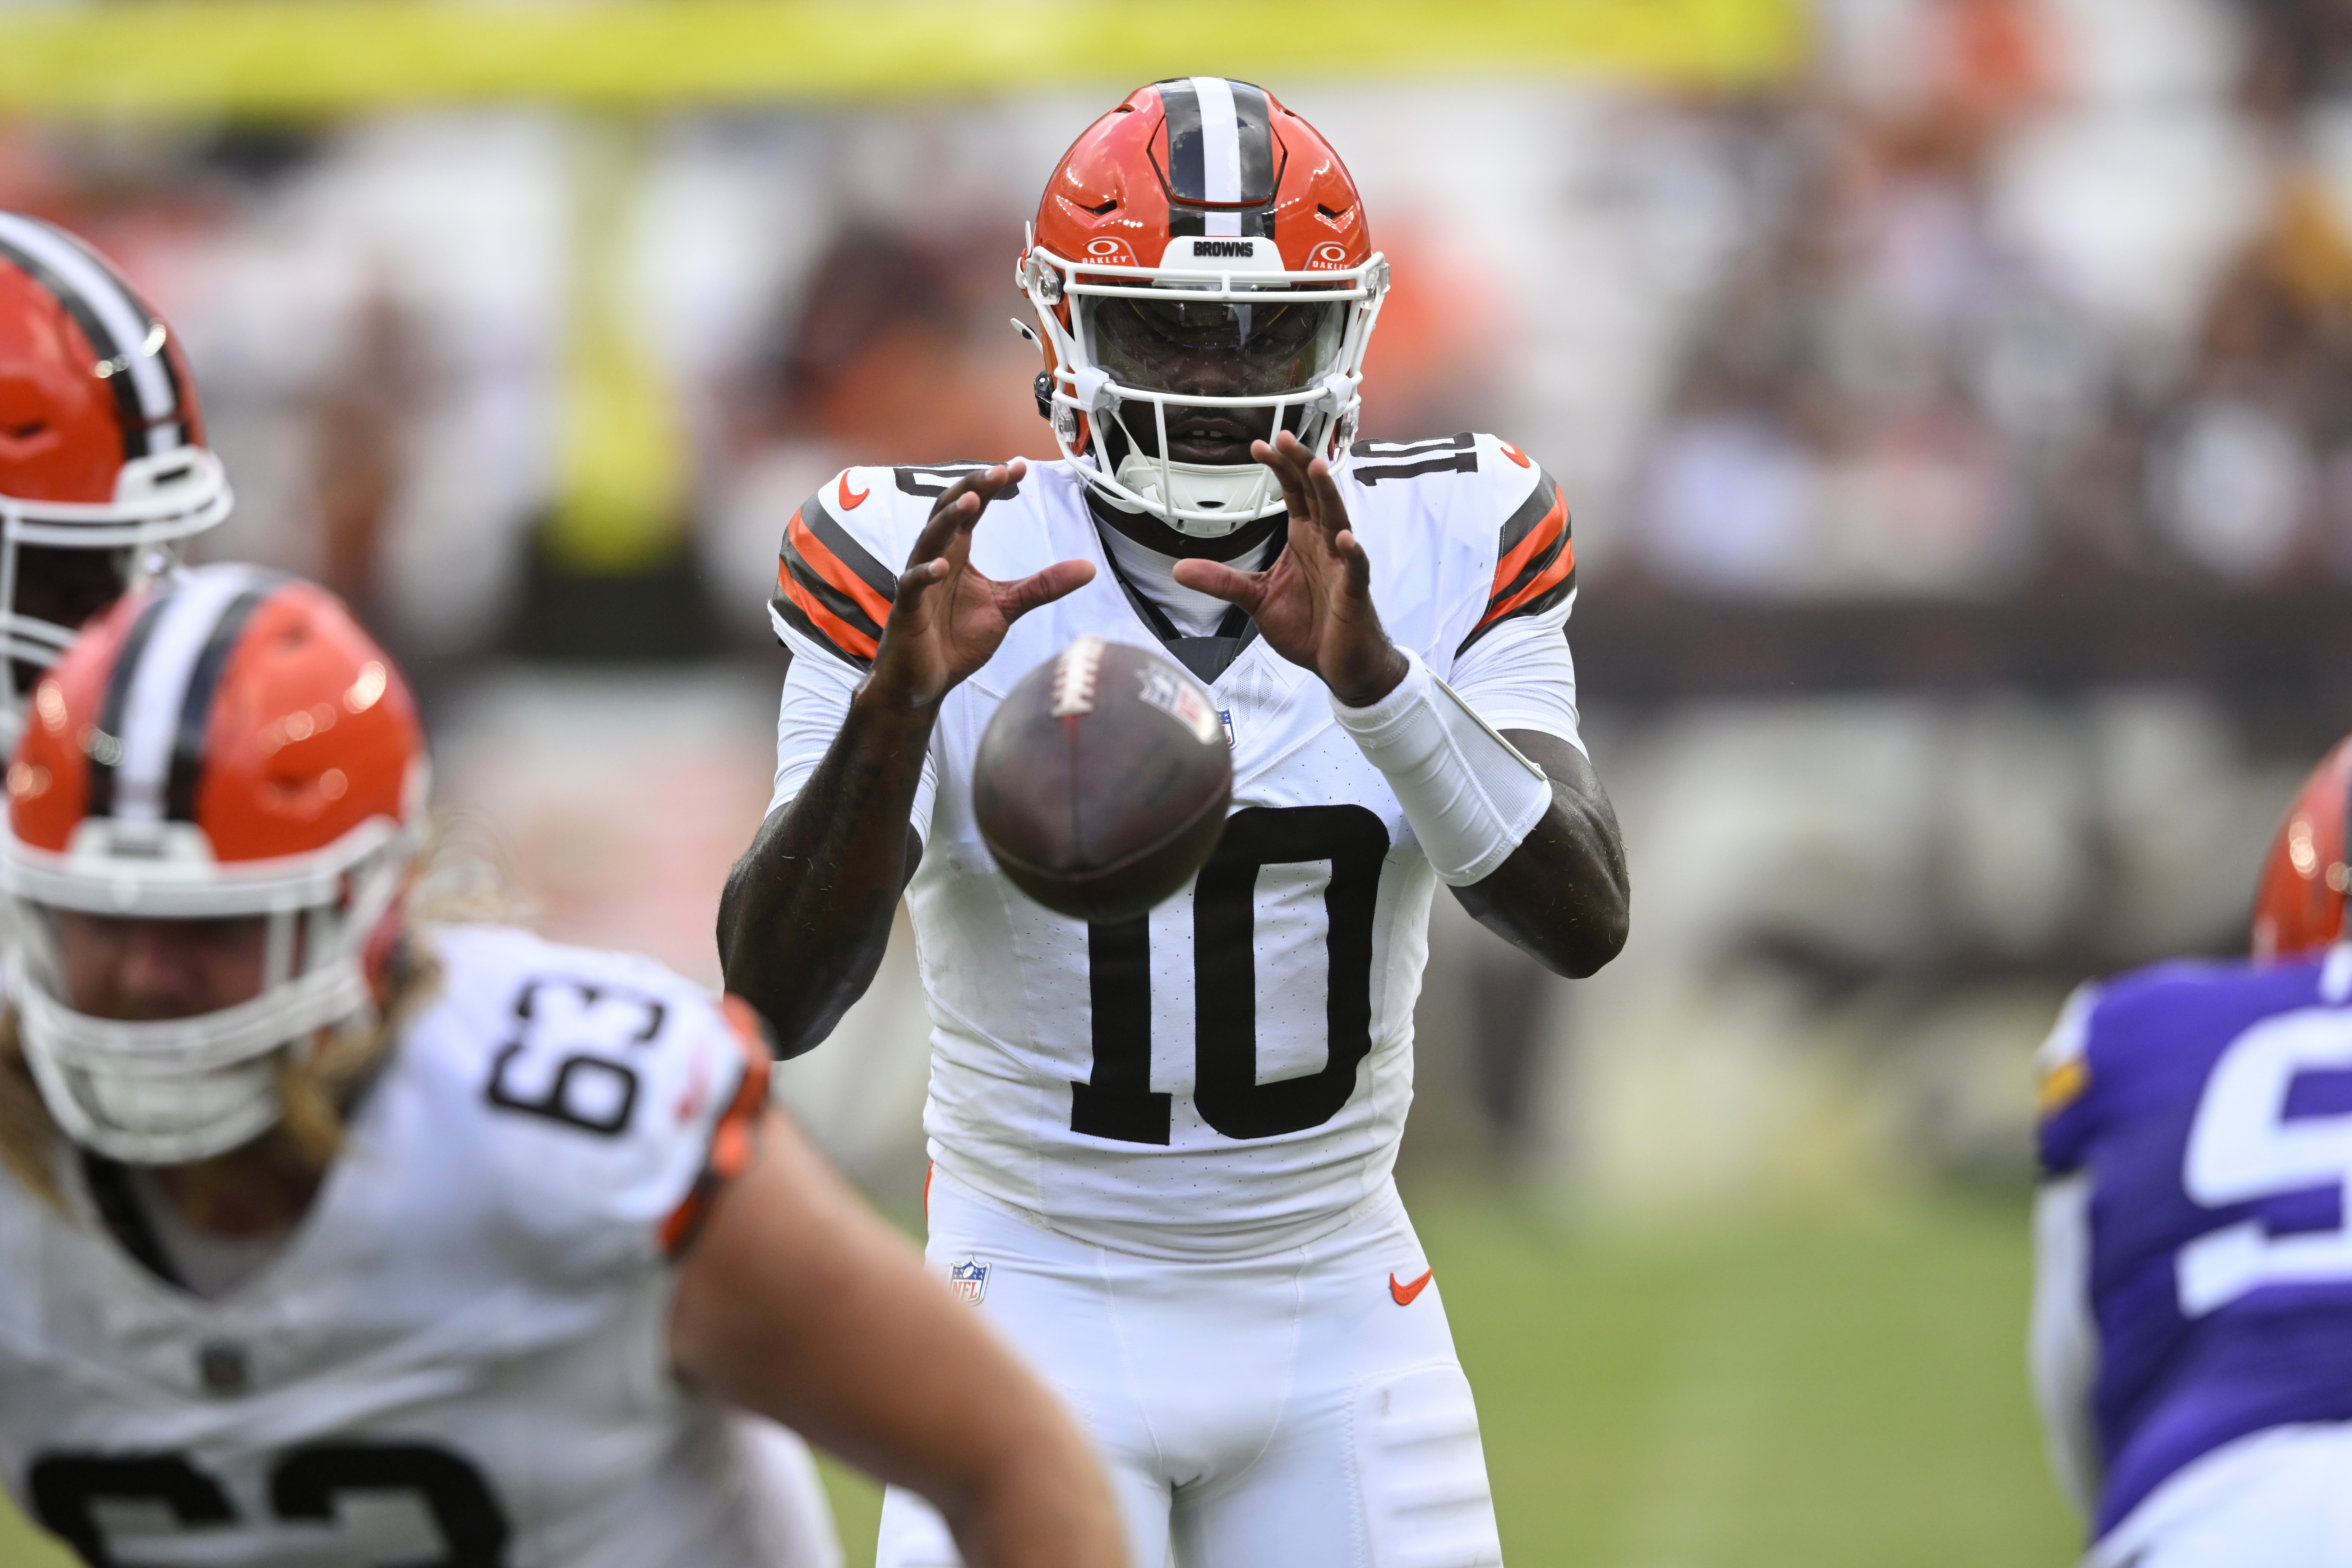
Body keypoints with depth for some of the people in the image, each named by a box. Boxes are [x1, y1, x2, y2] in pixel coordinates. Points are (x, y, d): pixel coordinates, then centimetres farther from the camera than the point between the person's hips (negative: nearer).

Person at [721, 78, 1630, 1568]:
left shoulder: (1447, 550, -4)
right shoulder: (930, 568, -11)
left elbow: (1587, 924, -17)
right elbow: (774, 998, -18)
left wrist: (1373, 673, -32)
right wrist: (895, 705, -34)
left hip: (1339, 1308, 3)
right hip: (1049, 1311, -2)